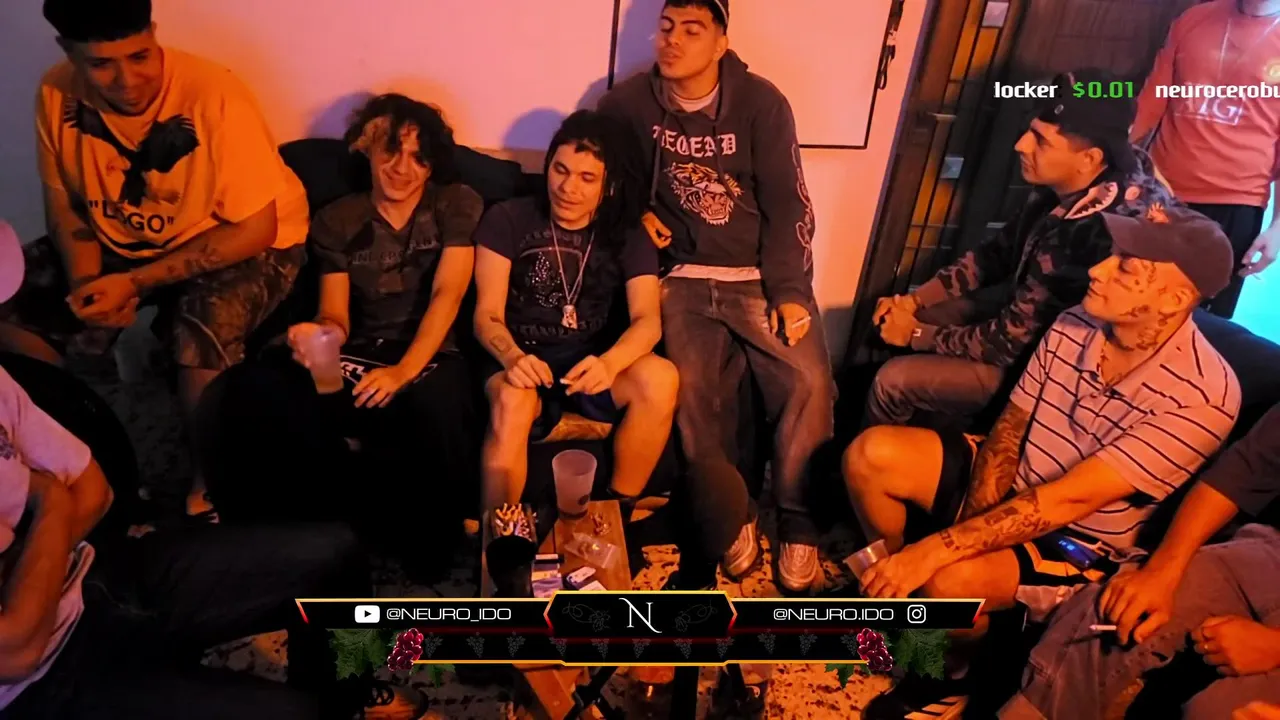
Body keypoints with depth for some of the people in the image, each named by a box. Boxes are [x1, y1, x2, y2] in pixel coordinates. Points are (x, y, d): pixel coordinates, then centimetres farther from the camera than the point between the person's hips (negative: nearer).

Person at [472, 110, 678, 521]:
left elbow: (647, 319, -11)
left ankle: (616, 514, -10)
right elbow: (487, 314, -5)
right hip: (522, 358, -2)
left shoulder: (628, 236, 4)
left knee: (660, 378, -28)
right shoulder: (507, 220, 0)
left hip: (590, 362, 2)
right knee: (511, 402, -37)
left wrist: (609, 363, -35)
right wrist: (512, 357, -30)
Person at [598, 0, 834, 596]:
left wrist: (791, 292, -13)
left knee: (808, 380, -22)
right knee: (693, 384, -25)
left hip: (761, 274, 0)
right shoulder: (630, 101, 2)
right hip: (685, 276, 1)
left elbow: (787, 205, -5)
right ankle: (732, 514, -1)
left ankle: (798, 522, -1)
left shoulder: (760, 102, -3)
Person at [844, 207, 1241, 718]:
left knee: (951, 581, -32)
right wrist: (970, 531, -18)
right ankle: (897, 593, 13)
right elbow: (1009, 431, -3)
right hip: (1012, 489, 6)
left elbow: (1069, 500, -31)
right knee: (871, 454, -12)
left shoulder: (1202, 395, -27)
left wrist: (936, 549, -34)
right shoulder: (1074, 326, -10)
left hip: (1082, 544, -5)